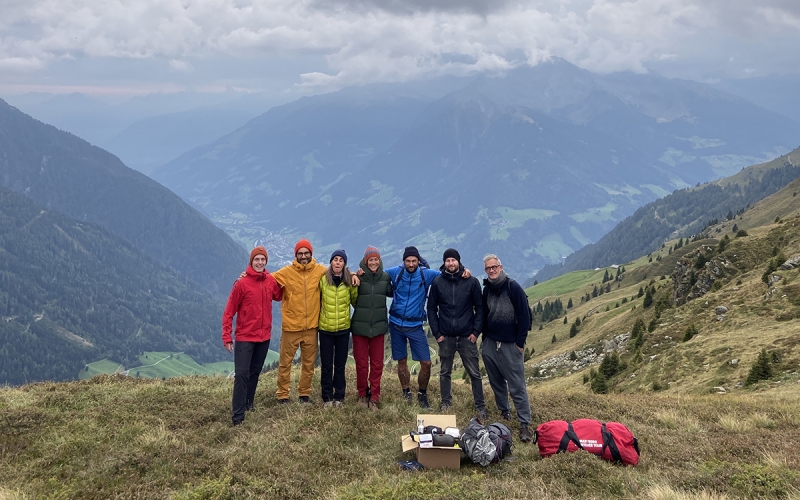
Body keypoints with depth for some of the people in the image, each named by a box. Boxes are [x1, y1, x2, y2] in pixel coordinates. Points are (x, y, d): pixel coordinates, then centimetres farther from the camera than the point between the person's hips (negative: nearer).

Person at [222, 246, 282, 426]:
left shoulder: (271, 281, 2)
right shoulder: (241, 283, -12)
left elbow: (279, 296, 23)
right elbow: (229, 311, -10)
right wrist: (227, 336, -14)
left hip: (264, 337, 5)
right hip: (245, 337, -5)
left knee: (255, 373, 16)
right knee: (242, 374, -9)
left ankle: (248, 404, 30)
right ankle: (238, 415, -7)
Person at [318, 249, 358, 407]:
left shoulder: (349, 281, -3)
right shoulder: (323, 280, -6)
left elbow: (355, 301, 11)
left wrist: (355, 285, 0)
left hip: (343, 329, 1)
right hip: (325, 329, -1)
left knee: (340, 365, 10)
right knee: (326, 365, 5)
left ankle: (339, 396, 21)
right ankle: (327, 397, 16)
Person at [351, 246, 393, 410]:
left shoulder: (385, 277, 1)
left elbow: (391, 292, 18)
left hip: (378, 327, 2)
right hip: (360, 327, -2)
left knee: (377, 364, 7)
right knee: (361, 363, 6)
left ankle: (374, 396, 16)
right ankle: (362, 394, 23)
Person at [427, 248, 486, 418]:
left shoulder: (472, 282, -2)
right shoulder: (437, 283, 1)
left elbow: (479, 308, 1)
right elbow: (431, 309, 5)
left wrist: (476, 331, -6)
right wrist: (436, 333, -1)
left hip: (467, 337, -1)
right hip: (445, 337, 1)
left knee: (474, 373, 3)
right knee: (445, 372, 11)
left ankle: (480, 406, 13)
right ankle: (446, 404, 25)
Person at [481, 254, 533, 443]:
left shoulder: (513, 288, -8)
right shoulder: (487, 289, 10)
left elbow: (524, 316, -9)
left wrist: (520, 342, -11)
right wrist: (484, 338, 13)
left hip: (510, 345, -6)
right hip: (490, 344, 6)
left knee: (517, 386, -7)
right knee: (496, 382, 13)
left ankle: (524, 423, -4)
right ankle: (504, 412, 30)